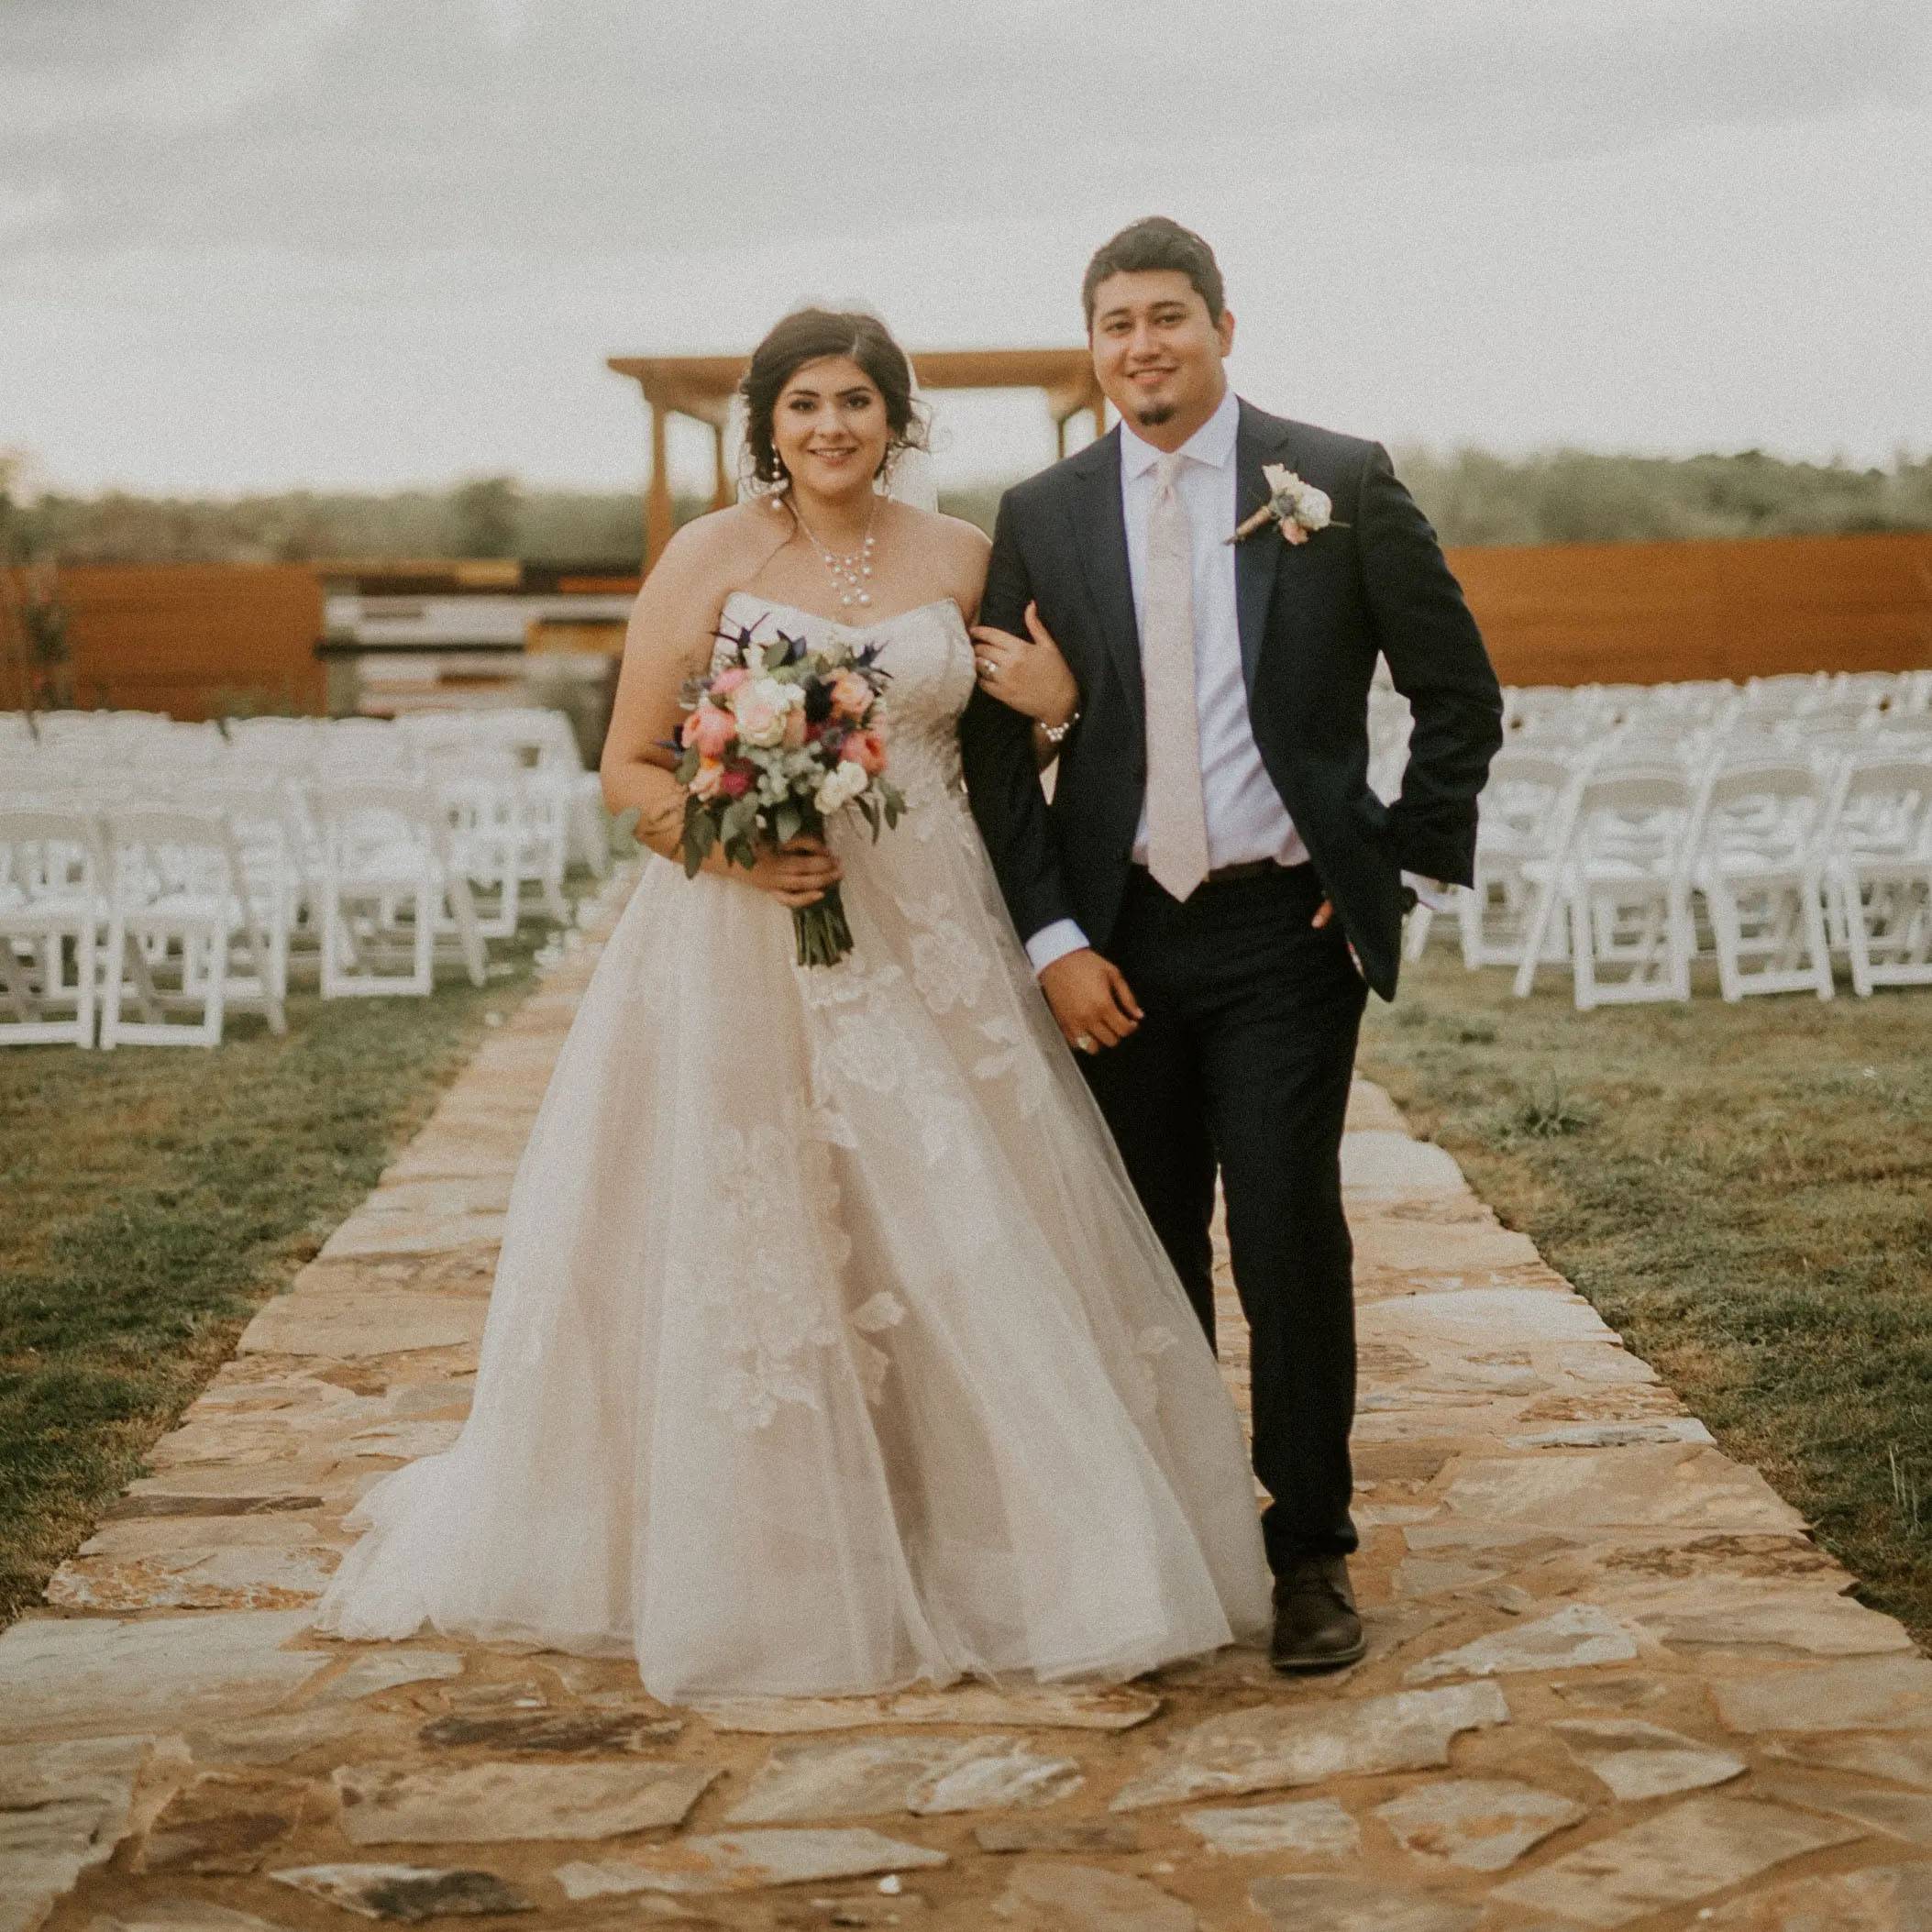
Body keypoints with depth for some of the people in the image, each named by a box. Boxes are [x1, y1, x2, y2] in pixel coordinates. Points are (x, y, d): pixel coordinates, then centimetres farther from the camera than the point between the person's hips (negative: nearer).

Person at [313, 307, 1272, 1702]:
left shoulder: (960, 558, 7)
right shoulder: (711, 558, -1)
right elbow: (629, 765, 0)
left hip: (928, 951, 3)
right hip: (743, 952, -2)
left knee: (970, 1245, 2)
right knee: (746, 1256, 2)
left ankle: (987, 1549, 17)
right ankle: (752, 1567, 16)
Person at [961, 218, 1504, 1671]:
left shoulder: (1341, 484, 1)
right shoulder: (1043, 516, 6)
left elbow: (1461, 693, 6)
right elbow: (995, 746, 5)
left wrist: (1406, 866, 0)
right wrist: (1052, 940, -3)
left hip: (1288, 927, -2)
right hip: (1120, 937, 2)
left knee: (1289, 1236, -5)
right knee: (1146, 1254, 8)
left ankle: (1311, 1553, 11)